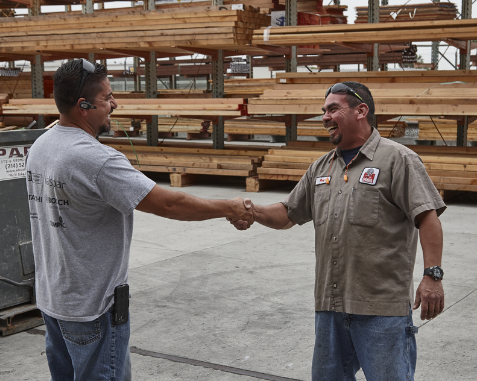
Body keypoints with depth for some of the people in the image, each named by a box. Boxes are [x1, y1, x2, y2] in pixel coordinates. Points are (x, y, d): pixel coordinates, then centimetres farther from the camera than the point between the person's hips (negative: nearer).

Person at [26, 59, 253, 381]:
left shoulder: (41, 146, 4)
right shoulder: (96, 160, -26)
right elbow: (169, 204, -25)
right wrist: (230, 208, -13)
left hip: (50, 295, 9)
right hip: (91, 306, -9)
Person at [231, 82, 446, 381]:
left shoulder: (397, 159, -5)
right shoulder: (321, 168, 15)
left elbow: (427, 216, -11)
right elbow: (289, 214, 19)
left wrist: (433, 275, -19)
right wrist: (256, 212, -1)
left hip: (382, 306, -7)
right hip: (330, 304, 7)